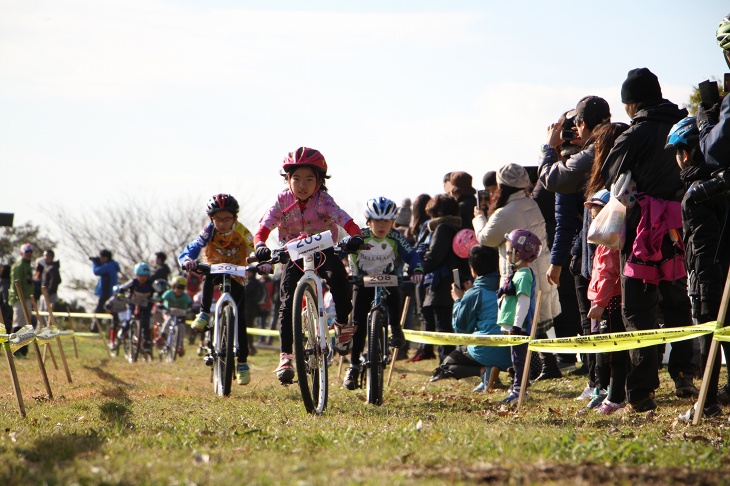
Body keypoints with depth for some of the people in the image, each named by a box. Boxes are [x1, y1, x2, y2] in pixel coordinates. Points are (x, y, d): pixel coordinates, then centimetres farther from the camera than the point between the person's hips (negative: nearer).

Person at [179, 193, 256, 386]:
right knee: (209, 276, -38)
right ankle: (204, 314, -22)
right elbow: (189, 250, -30)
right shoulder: (209, 232, -22)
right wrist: (187, 261, -54)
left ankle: (242, 363, 2)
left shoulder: (242, 233, -23)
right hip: (215, 271, 0)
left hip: (236, 277, 0)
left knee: (239, 319, -7)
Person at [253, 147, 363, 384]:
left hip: (324, 251, -2)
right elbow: (265, 224, -16)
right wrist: (260, 244, -38)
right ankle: (286, 356, -8)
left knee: (337, 273, -34)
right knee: (287, 302, -13)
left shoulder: (323, 200, -12)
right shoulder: (283, 200, -8)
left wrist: (356, 236, -46)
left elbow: (343, 219, -25)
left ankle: (343, 324, -17)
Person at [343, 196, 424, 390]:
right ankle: (353, 366, 3)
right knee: (359, 324, -7)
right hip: (363, 283, 0)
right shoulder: (360, 236, -20)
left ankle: (395, 329, -6)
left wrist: (417, 270, -38)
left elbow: (411, 255, -18)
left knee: (395, 295, -34)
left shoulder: (395, 238, -15)